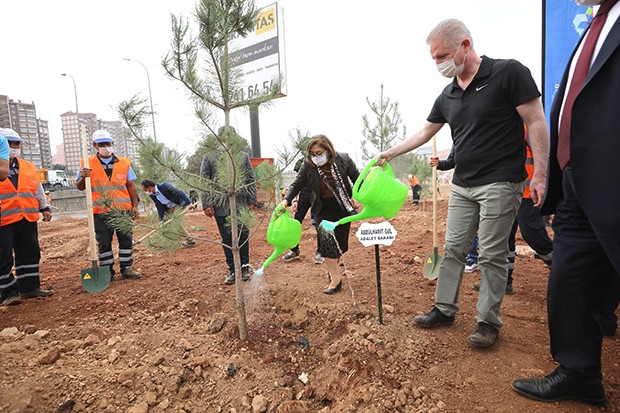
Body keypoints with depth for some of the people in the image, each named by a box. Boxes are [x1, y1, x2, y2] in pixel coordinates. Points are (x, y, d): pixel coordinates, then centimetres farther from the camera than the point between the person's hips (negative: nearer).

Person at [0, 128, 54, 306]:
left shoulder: (28, 167, 14)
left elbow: (38, 189, 20)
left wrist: (44, 208, 16)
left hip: (28, 219, 5)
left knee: (30, 254, 10)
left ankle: (30, 287, 21)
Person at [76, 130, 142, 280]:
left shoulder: (124, 163, 7)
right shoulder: (88, 164, 4)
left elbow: (131, 186, 10)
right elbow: (80, 187, 8)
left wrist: (135, 205, 4)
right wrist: (83, 177, -14)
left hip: (123, 209, 1)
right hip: (100, 212, -1)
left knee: (126, 240, 6)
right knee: (104, 242, 6)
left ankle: (126, 268, 18)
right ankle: (107, 271, 18)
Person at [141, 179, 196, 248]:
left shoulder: (164, 186, -23)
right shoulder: (152, 195, -1)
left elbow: (179, 193, -25)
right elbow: (160, 208, 1)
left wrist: (189, 202, -32)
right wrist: (161, 220, -8)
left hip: (179, 204, -8)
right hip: (169, 209, 8)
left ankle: (190, 241, -11)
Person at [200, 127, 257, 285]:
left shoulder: (243, 157, 9)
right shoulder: (209, 158, 6)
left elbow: (251, 180, 8)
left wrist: (252, 201, 0)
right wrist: (206, 204, -5)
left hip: (241, 205, 0)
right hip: (220, 207, 0)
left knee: (243, 237, 6)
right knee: (227, 240, 7)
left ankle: (244, 267, 22)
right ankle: (232, 270, 18)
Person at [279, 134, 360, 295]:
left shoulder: (343, 159, -12)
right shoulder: (308, 165, -12)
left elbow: (357, 179, 1)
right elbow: (297, 184, -6)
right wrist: (286, 200, -21)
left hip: (343, 207, 0)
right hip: (323, 209, 0)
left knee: (341, 242, 9)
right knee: (326, 241, -9)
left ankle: (332, 268, 33)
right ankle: (335, 278, 2)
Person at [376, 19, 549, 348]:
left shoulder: (508, 72, -8)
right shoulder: (447, 96, 10)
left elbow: (536, 123, -10)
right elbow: (425, 133, 19)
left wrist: (540, 174, -15)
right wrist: (390, 153, 16)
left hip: (500, 183, -6)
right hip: (462, 185, 6)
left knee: (492, 255, 1)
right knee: (453, 249, 9)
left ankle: (488, 320, 16)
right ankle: (444, 309, 21)